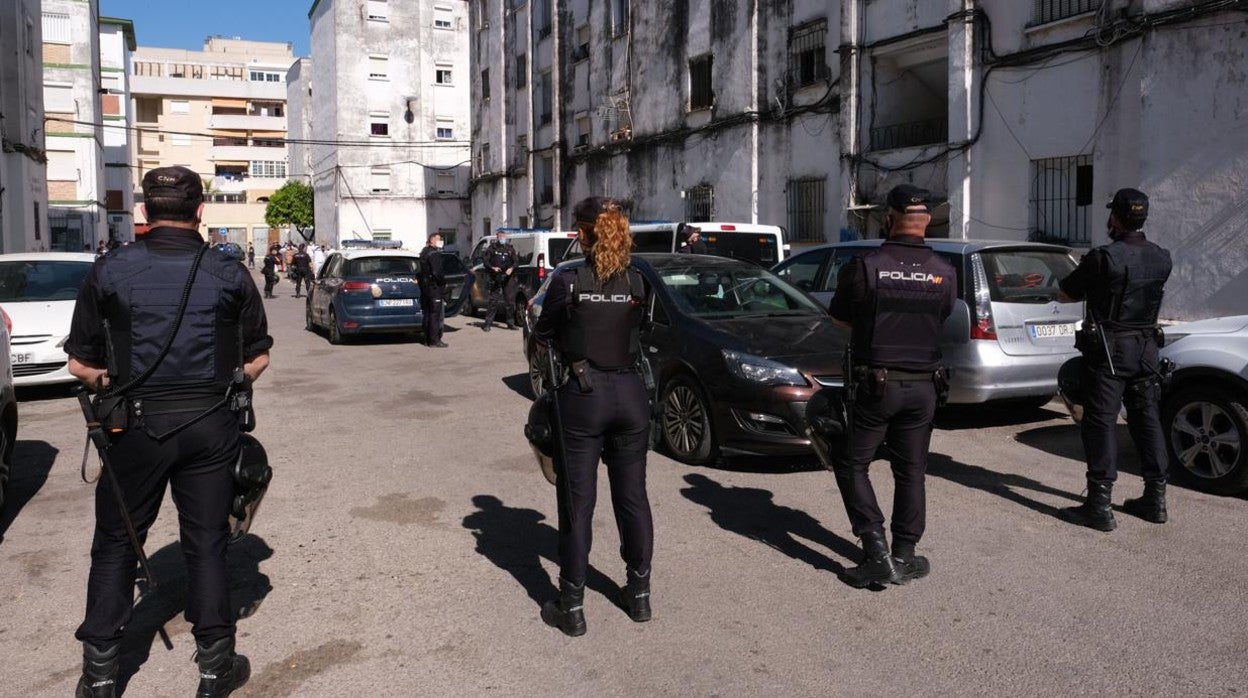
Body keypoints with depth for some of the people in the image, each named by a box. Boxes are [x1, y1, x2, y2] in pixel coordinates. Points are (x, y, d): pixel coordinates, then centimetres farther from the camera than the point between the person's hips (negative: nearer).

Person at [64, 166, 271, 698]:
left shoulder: (110, 270, -4)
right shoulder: (229, 273, -3)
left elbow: (80, 364, -2)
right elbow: (257, 359, 2)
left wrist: (116, 387, 16)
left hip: (136, 423, 0)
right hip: (211, 425, 1)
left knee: (116, 543, 15)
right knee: (206, 543, 10)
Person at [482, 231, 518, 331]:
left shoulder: (510, 248, 11)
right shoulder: (492, 248, 5)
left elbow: (516, 261, 7)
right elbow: (486, 262, 4)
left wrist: (511, 268, -13)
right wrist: (492, 268, -15)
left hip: (506, 277, 2)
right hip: (495, 278, -2)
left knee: (508, 300, 6)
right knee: (493, 300, -5)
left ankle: (510, 323, 14)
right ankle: (488, 323, -2)